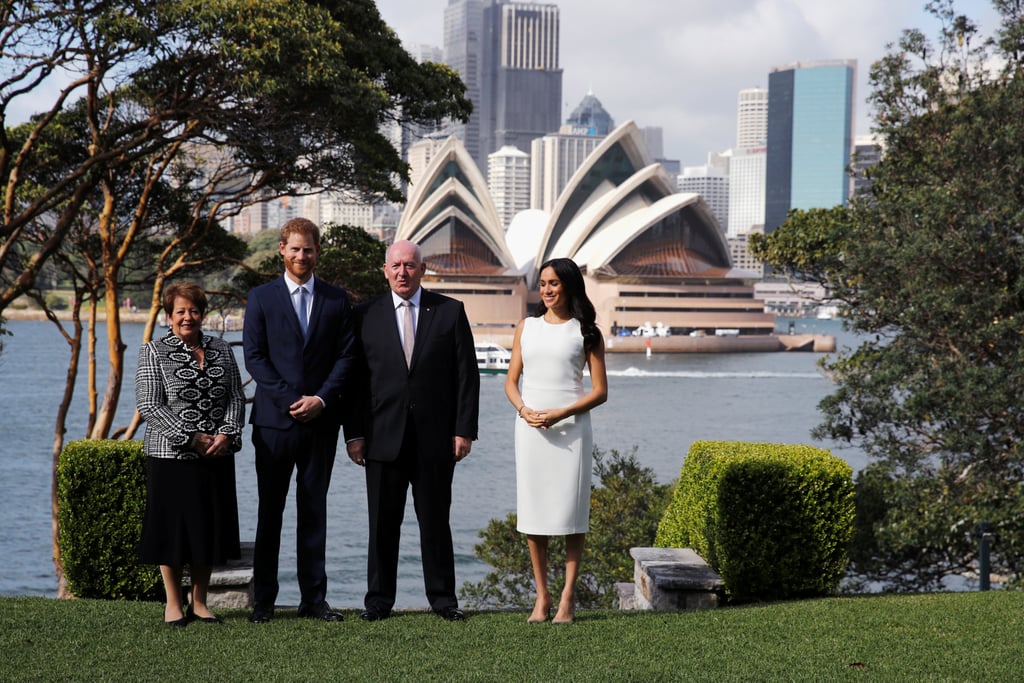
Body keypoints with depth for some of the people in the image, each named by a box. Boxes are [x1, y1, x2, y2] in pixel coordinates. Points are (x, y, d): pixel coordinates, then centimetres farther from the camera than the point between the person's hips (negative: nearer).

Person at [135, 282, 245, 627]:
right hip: (171, 456, -4)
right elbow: (149, 406, -10)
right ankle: (173, 603, 14)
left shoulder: (221, 350, 11)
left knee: (210, 527, 7)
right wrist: (192, 439, -15)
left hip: (217, 456, 4)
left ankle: (199, 601, 18)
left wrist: (227, 434, -10)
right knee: (173, 527, 1)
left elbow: (236, 397, 8)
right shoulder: (153, 353, -2)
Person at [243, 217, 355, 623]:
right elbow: (254, 357, -2)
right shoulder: (261, 297, 4)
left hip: (320, 420, 1)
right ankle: (263, 600, 8)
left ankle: (313, 598, 10)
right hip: (274, 419, -1)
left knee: (314, 511, 6)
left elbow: (345, 356, 5)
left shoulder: (336, 300, 9)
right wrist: (290, 399, -11)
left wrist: (321, 398, -9)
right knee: (269, 512, 2)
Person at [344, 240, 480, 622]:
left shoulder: (450, 312, 5)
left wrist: (464, 429, -4)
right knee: (382, 523, 4)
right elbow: (355, 379, 5)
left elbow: (466, 375, 3)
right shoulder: (366, 316, 7)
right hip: (384, 436, 0)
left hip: (436, 436, 0)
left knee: (435, 521, 6)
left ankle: (442, 598, 15)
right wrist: (354, 433, -1)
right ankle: (379, 600, 12)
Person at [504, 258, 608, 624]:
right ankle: (541, 595, 11)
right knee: (533, 511, 3)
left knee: (571, 511, -2)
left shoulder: (586, 332, 3)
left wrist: (561, 413, -13)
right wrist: (524, 409, -8)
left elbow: (600, 391, 0)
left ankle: (568, 597, 4)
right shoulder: (526, 327, 13)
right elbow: (511, 381, 13)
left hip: (570, 427, -3)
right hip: (530, 427, 3)